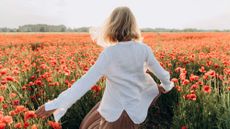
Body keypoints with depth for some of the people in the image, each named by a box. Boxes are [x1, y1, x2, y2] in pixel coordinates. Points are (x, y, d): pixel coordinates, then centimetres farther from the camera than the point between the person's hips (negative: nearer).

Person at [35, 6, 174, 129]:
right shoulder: (144, 49, -9)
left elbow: (86, 81, -25)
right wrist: (167, 85, 29)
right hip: (135, 105, 3)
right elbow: (160, 72, 5)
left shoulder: (109, 53, -22)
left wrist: (55, 104, -20)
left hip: (119, 111, -2)